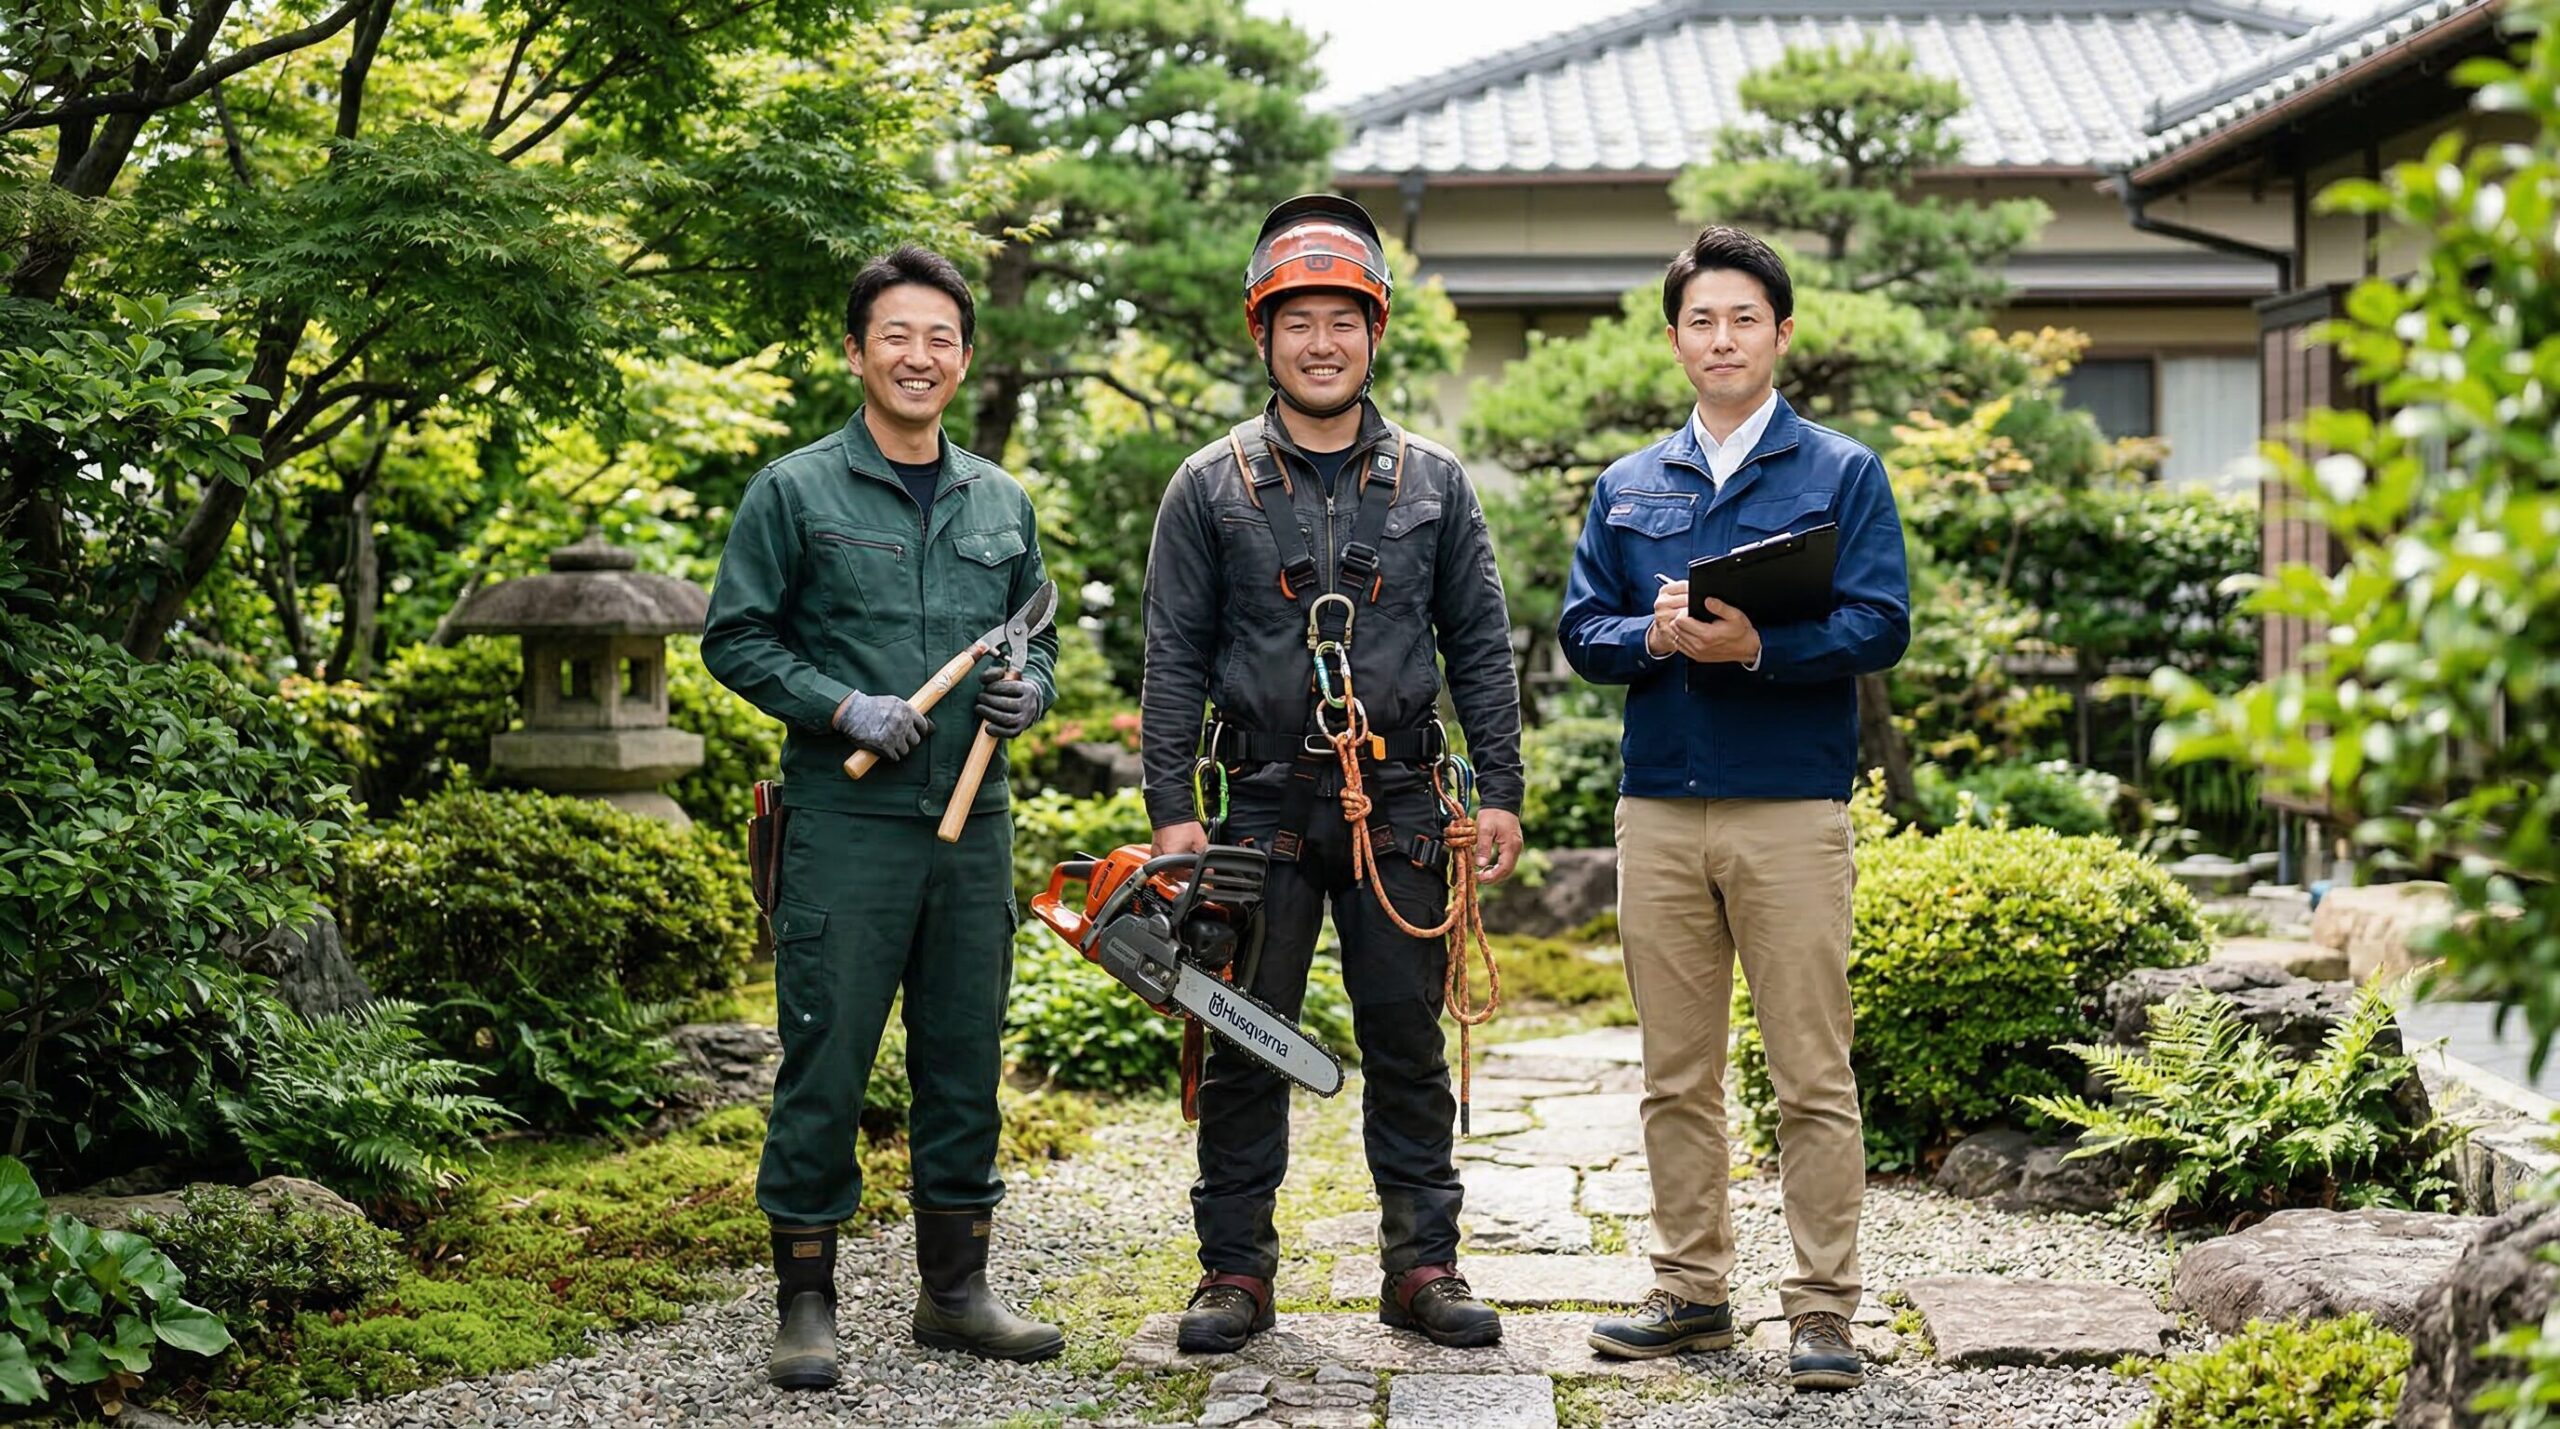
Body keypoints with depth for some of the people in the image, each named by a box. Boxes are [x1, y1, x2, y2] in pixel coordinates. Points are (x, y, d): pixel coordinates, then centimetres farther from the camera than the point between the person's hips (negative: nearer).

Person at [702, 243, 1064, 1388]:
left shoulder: (1002, 503, 14)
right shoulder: (794, 493, 0)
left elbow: (1037, 639, 21)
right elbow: (735, 639, -2)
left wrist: (1027, 692, -1)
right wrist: (844, 707, -14)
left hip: (971, 825, 5)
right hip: (845, 827, -5)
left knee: (965, 1065, 10)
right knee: (826, 1065, -2)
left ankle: (955, 1293, 21)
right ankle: (806, 1303, 8)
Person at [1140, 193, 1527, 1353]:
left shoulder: (1432, 483, 8)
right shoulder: (1211, 487, 4)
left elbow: (1481, 646, 9)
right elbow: (1175, 658, 2)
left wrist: (1501, 795, 2)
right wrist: (1170, 809, -6)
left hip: (1397, 809, 1)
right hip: (1263, 806, -1)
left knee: (1407, 1044, 6)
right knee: (1244, 1049, 3)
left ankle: (1423, 1266, 14)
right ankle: (1235, 1270, 12)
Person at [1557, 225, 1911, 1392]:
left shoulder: (1843, 473, 5)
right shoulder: (1628, 487, 15)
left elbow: (1879, 627, -5)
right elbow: (1582, 630, 9)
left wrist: (1757, 646, -20)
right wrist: (1655, 636, -12)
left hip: (1792, 810, -4)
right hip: (1659, 810, 4)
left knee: (1812, 1077, -2)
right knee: (1677, 1075, 9)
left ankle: (1823, 1309, 4)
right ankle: (1691, 1292, 19)